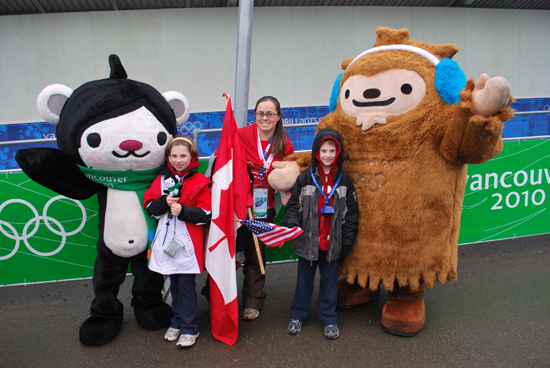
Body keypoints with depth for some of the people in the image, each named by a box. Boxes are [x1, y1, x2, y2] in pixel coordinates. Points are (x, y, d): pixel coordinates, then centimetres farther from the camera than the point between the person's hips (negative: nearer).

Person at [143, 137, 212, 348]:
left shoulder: (200, 182, -3)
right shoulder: (161, 180, 9)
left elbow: (206, 214, -8)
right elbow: (149, 208, 6)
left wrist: (183, 210, -22)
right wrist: (164, 202, -14)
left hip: (188, 244, -4)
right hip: (167, 242, 4)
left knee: (186, 286, 1)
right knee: (174, 285, 16)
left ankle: (189, 329, 16)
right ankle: (177, 322, 33)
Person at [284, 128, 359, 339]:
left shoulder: (344, 180, 0)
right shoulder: (305, 178, -4)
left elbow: (351, 213, 4)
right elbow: (293, 205, 1)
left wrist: (347, 240, 2)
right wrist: (292, 225, -15)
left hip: (332, 242, 1)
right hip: (308, 241, -1)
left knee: (330, 280, 13)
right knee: (304, 279, 14)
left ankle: (329, 319, 30)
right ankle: (298, 316, 32)